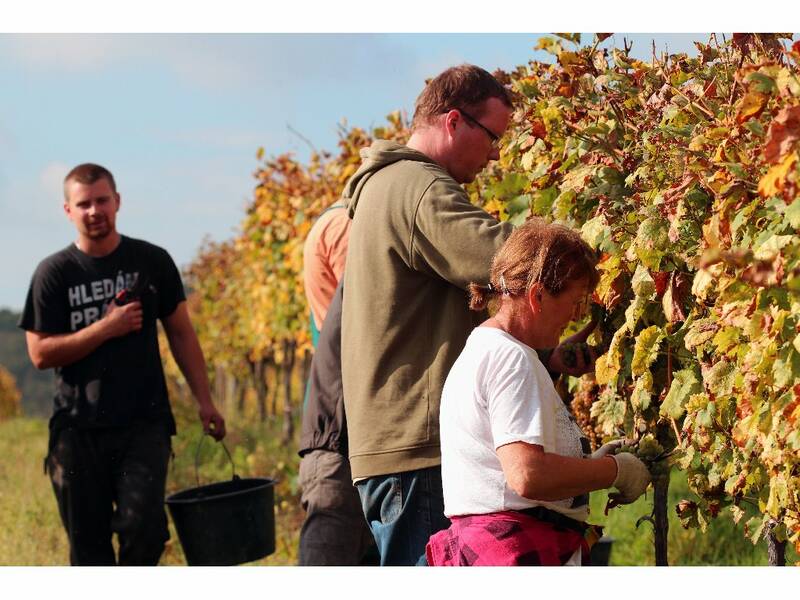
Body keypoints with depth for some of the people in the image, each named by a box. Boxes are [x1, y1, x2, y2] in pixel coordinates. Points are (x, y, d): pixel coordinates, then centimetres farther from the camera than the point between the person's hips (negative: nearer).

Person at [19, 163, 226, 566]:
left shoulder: (152, 262, 5)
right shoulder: (54, 273, 1)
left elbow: (181, 334, 11)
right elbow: (40, 353, -4)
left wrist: (204, 401, 5)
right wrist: (106, 328, -13)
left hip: (144, 423, 0)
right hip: (77, 429, 0)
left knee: (143, 525, -16)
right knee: (88, 543, 4)